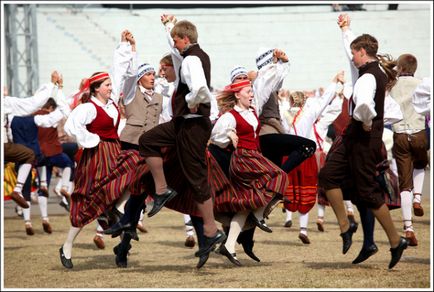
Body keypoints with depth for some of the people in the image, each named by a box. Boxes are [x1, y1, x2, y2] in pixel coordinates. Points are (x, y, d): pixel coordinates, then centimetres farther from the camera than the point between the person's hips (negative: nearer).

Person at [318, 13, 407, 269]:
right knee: (329, 174, 8)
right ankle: (345, 227, 13)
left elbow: (364, 105, -44)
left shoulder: (368, 77, -22)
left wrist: (366, 122, -26)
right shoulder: (376, 69, 8)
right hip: (357, 135, 9)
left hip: (364, 136, -9)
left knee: (368, 191, -2)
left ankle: (396, 241, 6)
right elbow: (353, 47, 30)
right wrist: (346, 29, 34)